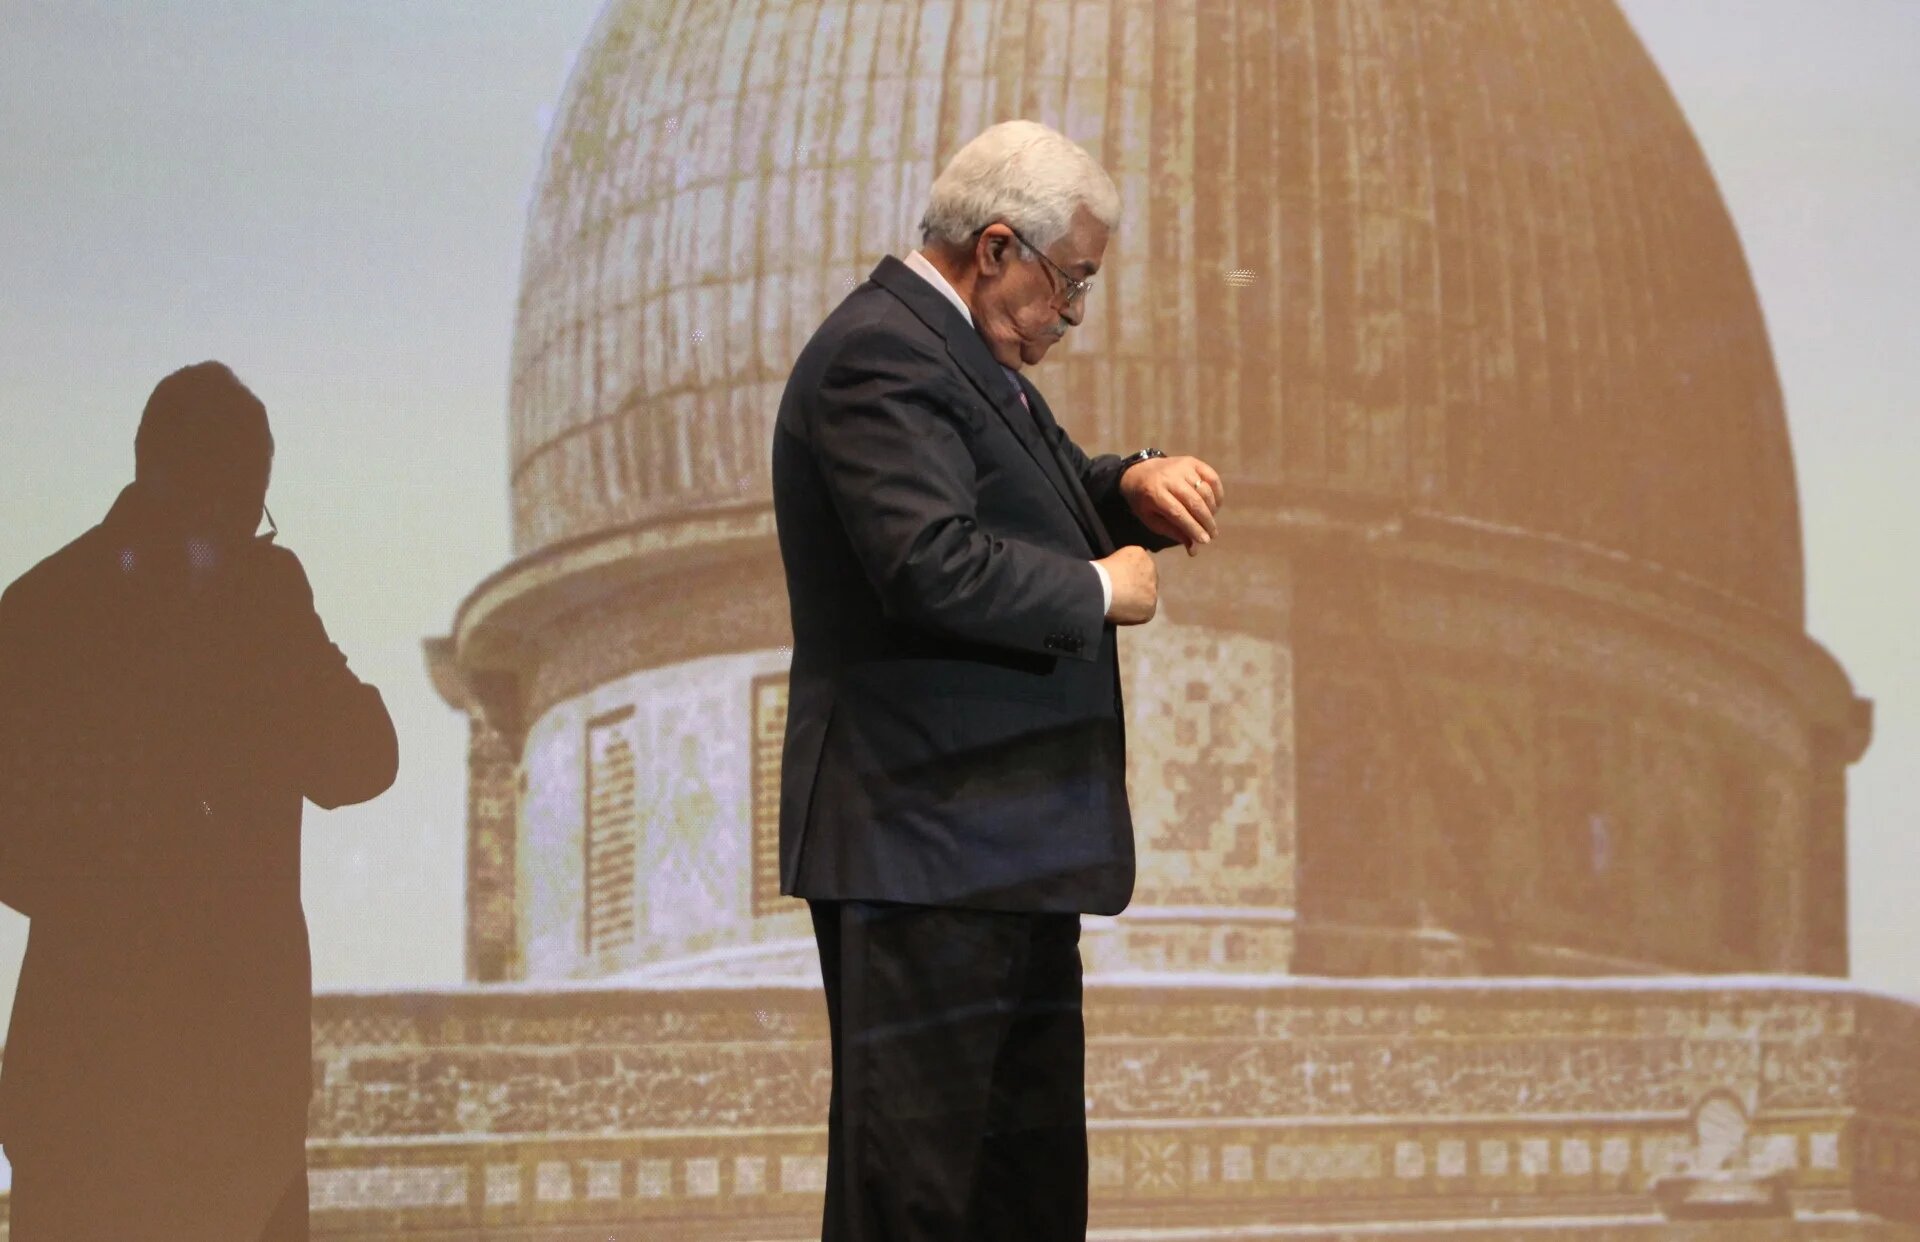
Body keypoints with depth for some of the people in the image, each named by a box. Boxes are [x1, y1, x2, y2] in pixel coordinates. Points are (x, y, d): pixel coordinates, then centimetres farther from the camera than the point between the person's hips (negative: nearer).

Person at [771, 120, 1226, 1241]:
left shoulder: (964, 353, 17)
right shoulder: (879, 358, -16)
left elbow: (1041, 493, 30)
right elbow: (933, 563, -28)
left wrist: (1132, 486, 7)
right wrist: (1099, 589, -14)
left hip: (1008, 847, 11)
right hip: (921, 851, -11)